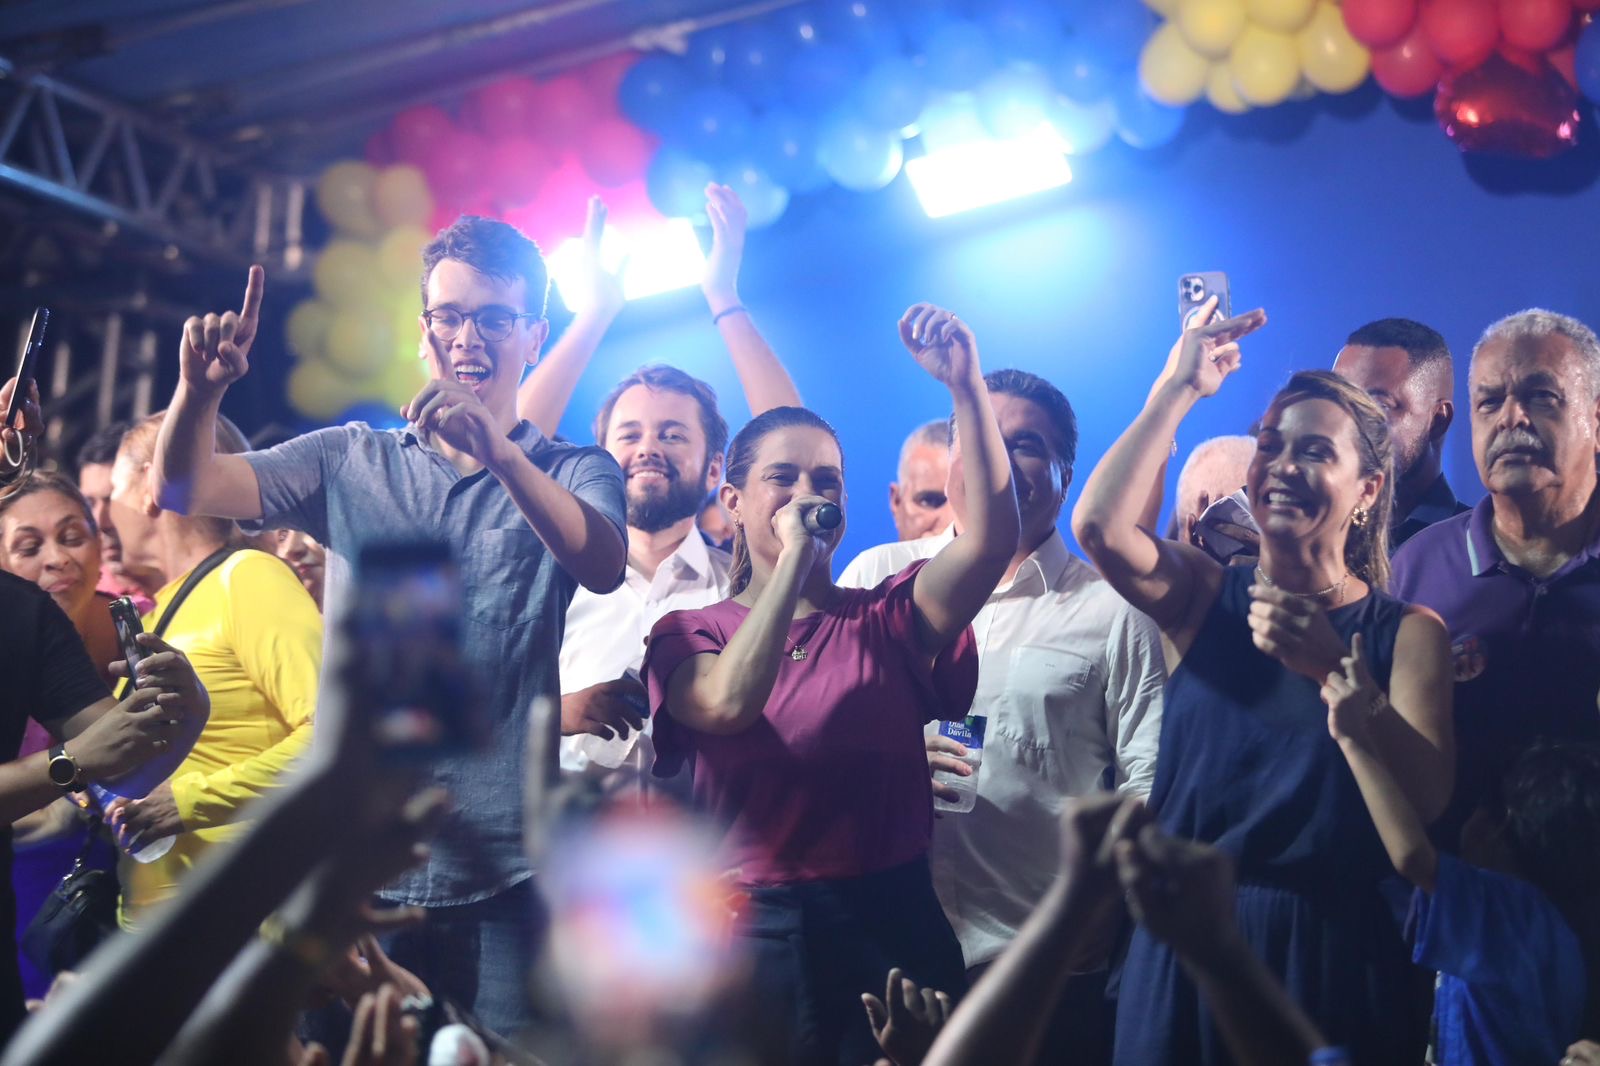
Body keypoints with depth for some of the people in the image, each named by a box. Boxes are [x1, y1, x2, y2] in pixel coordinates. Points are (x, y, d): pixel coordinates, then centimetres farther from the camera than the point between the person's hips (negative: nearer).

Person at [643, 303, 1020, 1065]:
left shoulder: (886, 620, 4)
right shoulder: (688, 634, 2)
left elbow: (990, 538, -13)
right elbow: (729, 704, -21)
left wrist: (965, 385, -21)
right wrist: (794, 556, -16)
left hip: (892, 927, 1)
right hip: (758, 932, -1)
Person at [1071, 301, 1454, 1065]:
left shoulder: (1406, 631, 0)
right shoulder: (1202, 596, 4)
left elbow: (1427, 796, -14)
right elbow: (1100, 525, -17)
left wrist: (1332, 669, -25)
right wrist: (1180, 388, -10)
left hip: (1329, 953, -1)